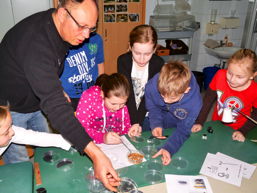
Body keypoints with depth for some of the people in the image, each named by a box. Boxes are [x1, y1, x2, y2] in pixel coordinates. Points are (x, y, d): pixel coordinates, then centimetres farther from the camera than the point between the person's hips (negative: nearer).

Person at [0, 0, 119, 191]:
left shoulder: (62, 28, -10)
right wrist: (95, 153, -51)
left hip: (36, 103, 7)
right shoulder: (35, 41, -38)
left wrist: (58, 90, -1)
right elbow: (53, 103, -46)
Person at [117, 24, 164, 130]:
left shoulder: (158, 64, -15)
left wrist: (138, 122, -23)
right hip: (127, 114, 0)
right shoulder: (123, 61, -15)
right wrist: (133, 122, -27)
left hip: (147, 115, 0)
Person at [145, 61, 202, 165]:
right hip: (158, 122, 2)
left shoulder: (194, 103, -39)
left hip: (178, 124, -1)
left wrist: (168, 148, -45)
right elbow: (152, 107, -14)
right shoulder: (152, 85, -35)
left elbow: (183, 130, -29)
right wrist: (156, 124, -32)